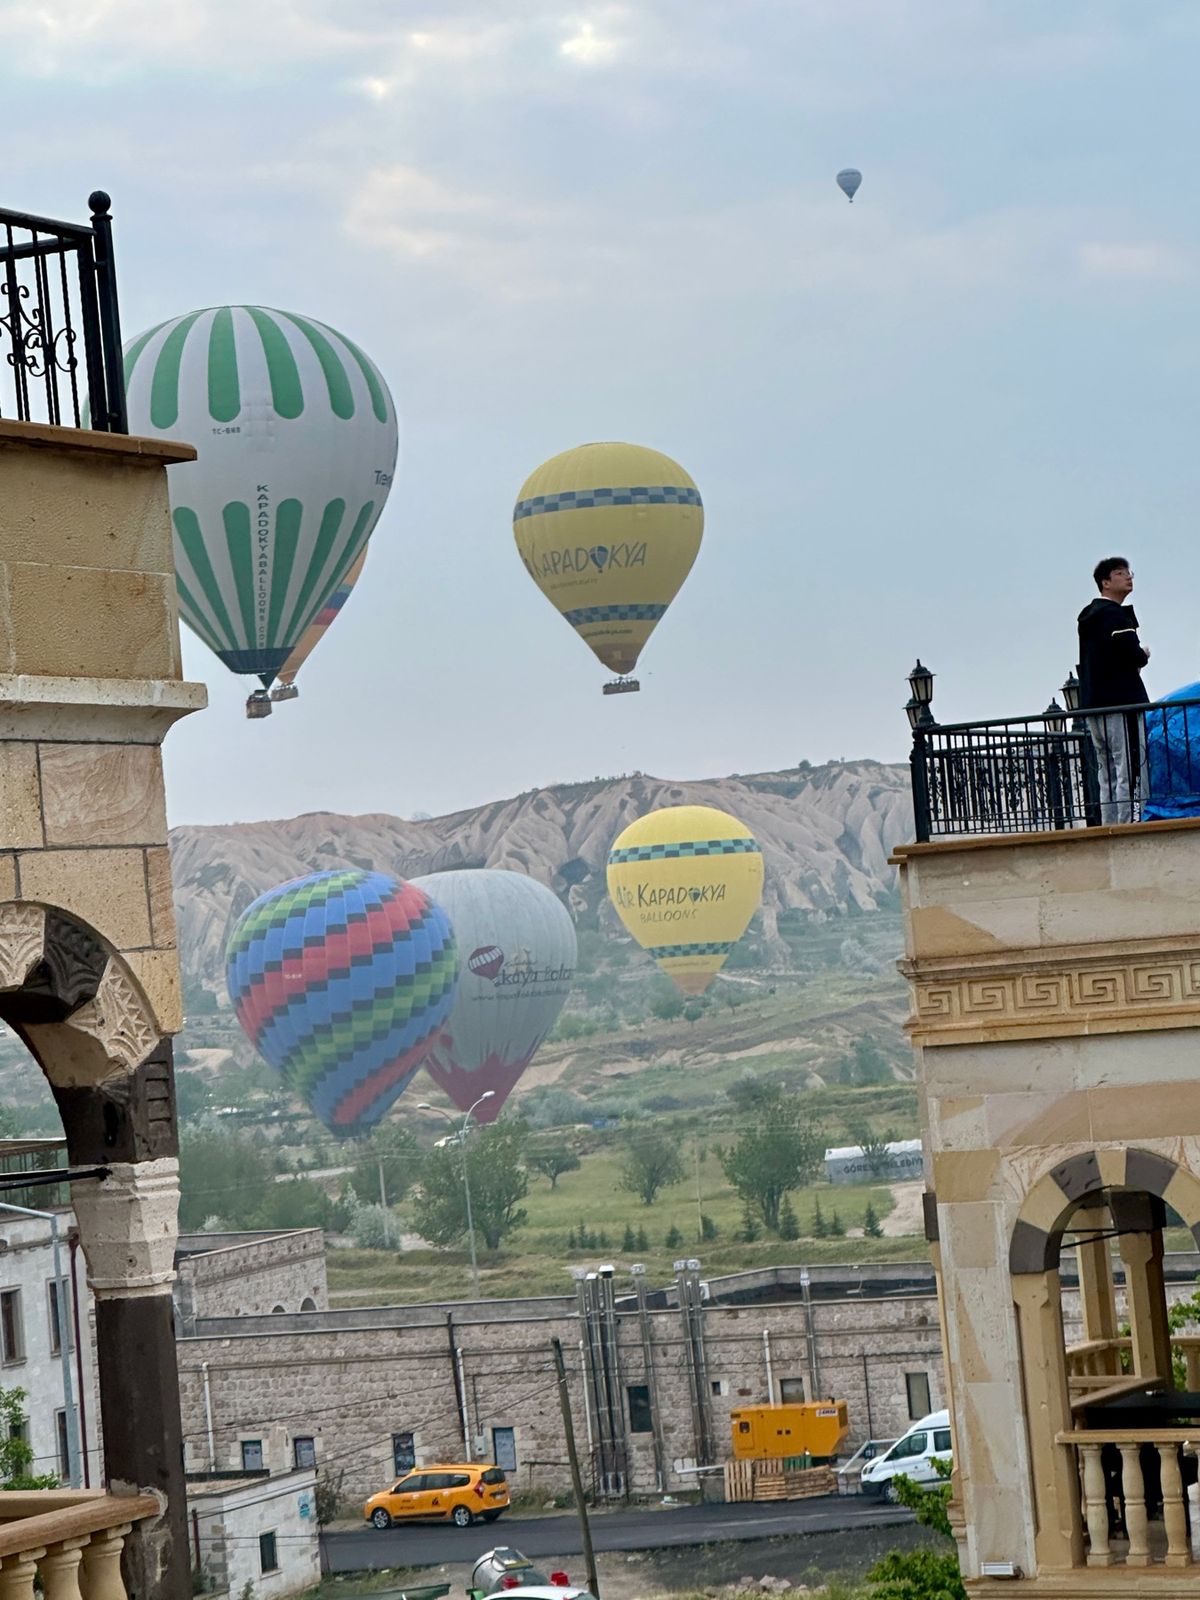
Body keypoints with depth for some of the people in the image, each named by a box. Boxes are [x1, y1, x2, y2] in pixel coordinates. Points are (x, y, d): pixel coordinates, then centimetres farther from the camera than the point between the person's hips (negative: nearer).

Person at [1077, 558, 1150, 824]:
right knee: (1130, 772, -11)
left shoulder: (1088, 616, 18)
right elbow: (1133, 656, -21)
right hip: (1120, 702, -9)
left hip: (1091, 704, 9)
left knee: (1107, 777, 10)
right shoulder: (1115, 615, -11)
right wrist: (1144, 655, 1)